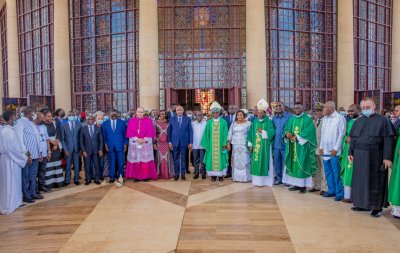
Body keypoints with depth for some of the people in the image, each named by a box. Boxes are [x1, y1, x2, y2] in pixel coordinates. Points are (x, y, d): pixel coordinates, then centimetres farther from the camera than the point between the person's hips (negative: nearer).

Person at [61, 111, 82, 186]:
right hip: (68, 149, -1)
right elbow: (62, 139, 1)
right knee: (68, 166, 5)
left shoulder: (79, 125, 4)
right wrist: (65, 150, -7)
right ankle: (67, 180, 17)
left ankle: (76, 180, 17)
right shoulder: (64, 126, 2)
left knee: (76, 165, 5)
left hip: (76, 148, 1)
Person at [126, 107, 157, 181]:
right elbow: (129, 132, 0)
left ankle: (146, 176, 6)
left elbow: (151, 131, -3)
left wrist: (144, 139, -14)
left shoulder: (148, 120, 4)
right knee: (136, 159, 1)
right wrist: (136, 139, -13)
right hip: (134, 143, 1)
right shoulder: (131, 121, 7)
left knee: (146, 159, -1)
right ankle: (136, 176, 8)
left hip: (146, 143, -1)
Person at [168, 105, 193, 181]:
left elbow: (190, 131, 1)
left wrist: (190, 142, -4)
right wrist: (169, 142, -2)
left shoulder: (188, 119, 3)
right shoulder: (172, 119, 5)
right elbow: (169, 131, 5)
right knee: (176, 159, 6)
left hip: (184, 142, -1)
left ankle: (183, 174, 17)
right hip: (175, 142, 1)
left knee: (183, 159, 7)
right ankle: (176, 174, 16)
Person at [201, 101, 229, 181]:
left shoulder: (223, 122, 0)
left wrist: (225, 144, -9)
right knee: (212, 158, 3)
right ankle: (213, 175, 12)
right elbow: (207, 134, 5)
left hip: (220, 144, -1)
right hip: (211, 144, 2)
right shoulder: (209, 122, 4)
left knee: (220, 158, 2)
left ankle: (221, 175, 12)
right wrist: (207, 144, -1)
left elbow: (225, 134, -2)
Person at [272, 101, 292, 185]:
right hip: (276, 143, 5)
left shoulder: (289, 116, -6)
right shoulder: (274, 117, 12)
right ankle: (279, 178, 21)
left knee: (286, 162, 3)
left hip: (285, 143, -5)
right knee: (277, 162, 10)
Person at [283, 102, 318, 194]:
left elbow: (308, 132, -14)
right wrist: (287, 133, -12)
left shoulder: (307, 119, -4)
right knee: (294, 164, 7)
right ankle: (296, 184, 16)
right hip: (292, 146, 6)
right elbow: (286, 129, 10)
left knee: (302, 165, -4)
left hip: (302, 147, -5)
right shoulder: (291, 119, 14)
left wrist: (297, 137, -18)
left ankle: (303, 185, 3)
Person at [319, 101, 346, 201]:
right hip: (325, 150, 7)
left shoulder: (340, 118, -8)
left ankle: (340, 193, 7)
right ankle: (331, 190, 24)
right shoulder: (325, 118, 12)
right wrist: (321, 147, 11)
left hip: (334, 151, -7)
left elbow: (341, 134, -11)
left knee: (336, 173, -2)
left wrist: (335, 149, -13)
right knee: (328, 172, 13)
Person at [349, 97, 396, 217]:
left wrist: (387, 157, -15)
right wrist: (350, 152, 9)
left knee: (375, 182, 2)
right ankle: (362, 204, 22)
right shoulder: (358, 121, 11)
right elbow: (353, 138, 15)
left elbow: (388, 139, -9)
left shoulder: (382, 120, -4)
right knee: (360, 180, 10)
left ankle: (377, 207, 13)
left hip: (375, 156, -5)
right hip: (359, 156, 5)